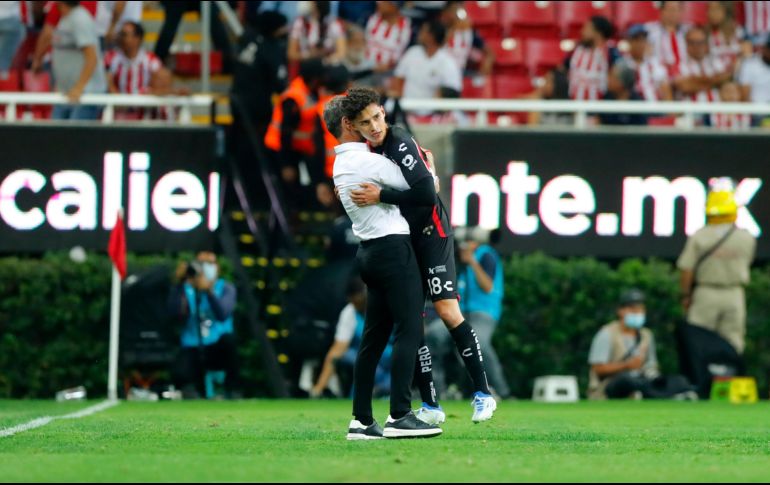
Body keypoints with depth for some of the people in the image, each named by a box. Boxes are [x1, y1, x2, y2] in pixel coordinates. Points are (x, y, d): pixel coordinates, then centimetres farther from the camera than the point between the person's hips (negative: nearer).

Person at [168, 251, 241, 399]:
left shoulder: (226, 288, 3)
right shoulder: (186, 289, 4)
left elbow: (223, 314, -18)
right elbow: (175, 312, -16)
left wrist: (209, 291, -34)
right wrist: (180, 283, -25)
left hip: (219, 350, 1)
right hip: (192, 349, -1)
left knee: (229, 338, -36)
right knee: (181, 374, -33)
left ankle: (233, 390, -21)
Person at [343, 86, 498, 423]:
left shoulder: (401, 145, -17)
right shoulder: (371, 149, 8)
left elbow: (426, 194, -27)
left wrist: (380, 197, -25)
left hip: (431, 234, -8)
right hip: (403, 242, 8)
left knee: (447, 311, -16)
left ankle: (482, 393, -9)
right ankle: (430, 406, 8)